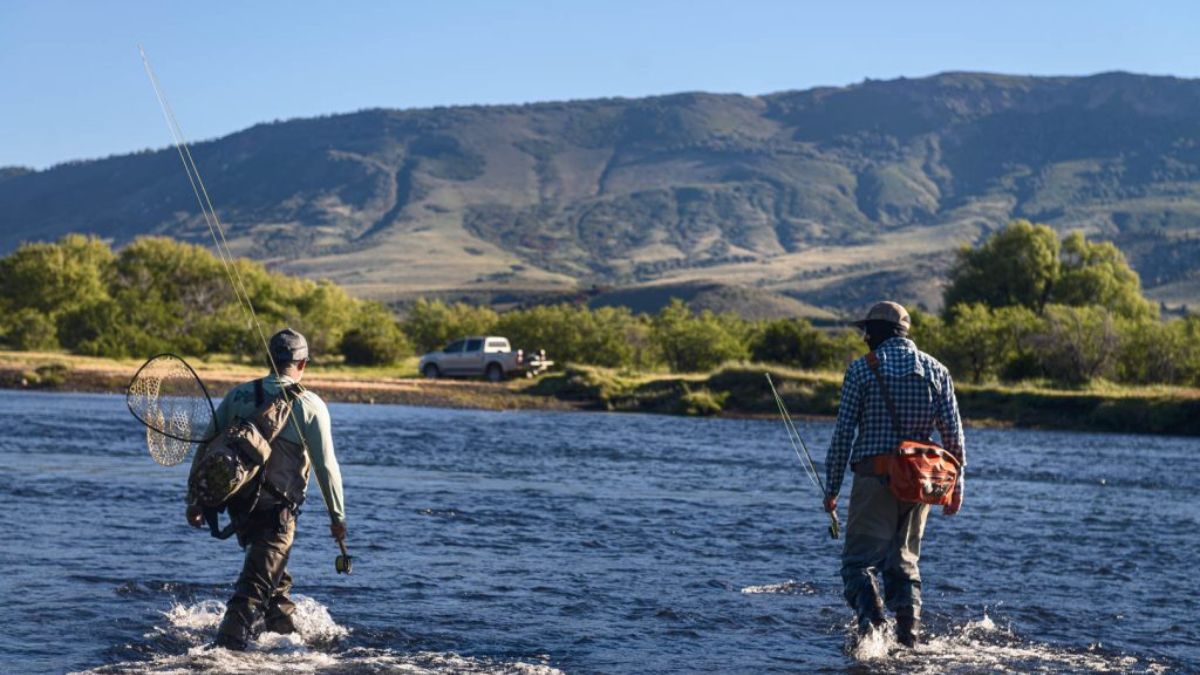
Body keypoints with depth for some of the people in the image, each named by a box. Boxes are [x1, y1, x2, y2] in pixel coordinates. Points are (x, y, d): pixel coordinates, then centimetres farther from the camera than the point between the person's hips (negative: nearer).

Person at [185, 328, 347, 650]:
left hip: (238, 502, 5)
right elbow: (326, 465, -6)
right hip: (278, 508, -5)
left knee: (272, 566, 28)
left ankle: (282, 622, 42)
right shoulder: (310, 405, -7)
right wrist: (337, 515, 2)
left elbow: (206, 448, 3)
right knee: (256, 580, -4)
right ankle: (228, 642, -16)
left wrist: (194, 499, 10)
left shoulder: (238, 395, 3)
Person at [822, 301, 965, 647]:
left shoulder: (862, 369, -2)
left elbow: (844, 434, -4)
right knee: (903, 561, 16)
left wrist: (831, 487, 3)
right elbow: (953, 434, 5)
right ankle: (909, 637, 7)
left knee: (859, 560, 0)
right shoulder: (936, 370, 7)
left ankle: (870, 620, -24)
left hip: (875, 478, -4)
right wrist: (956, 484, 13)